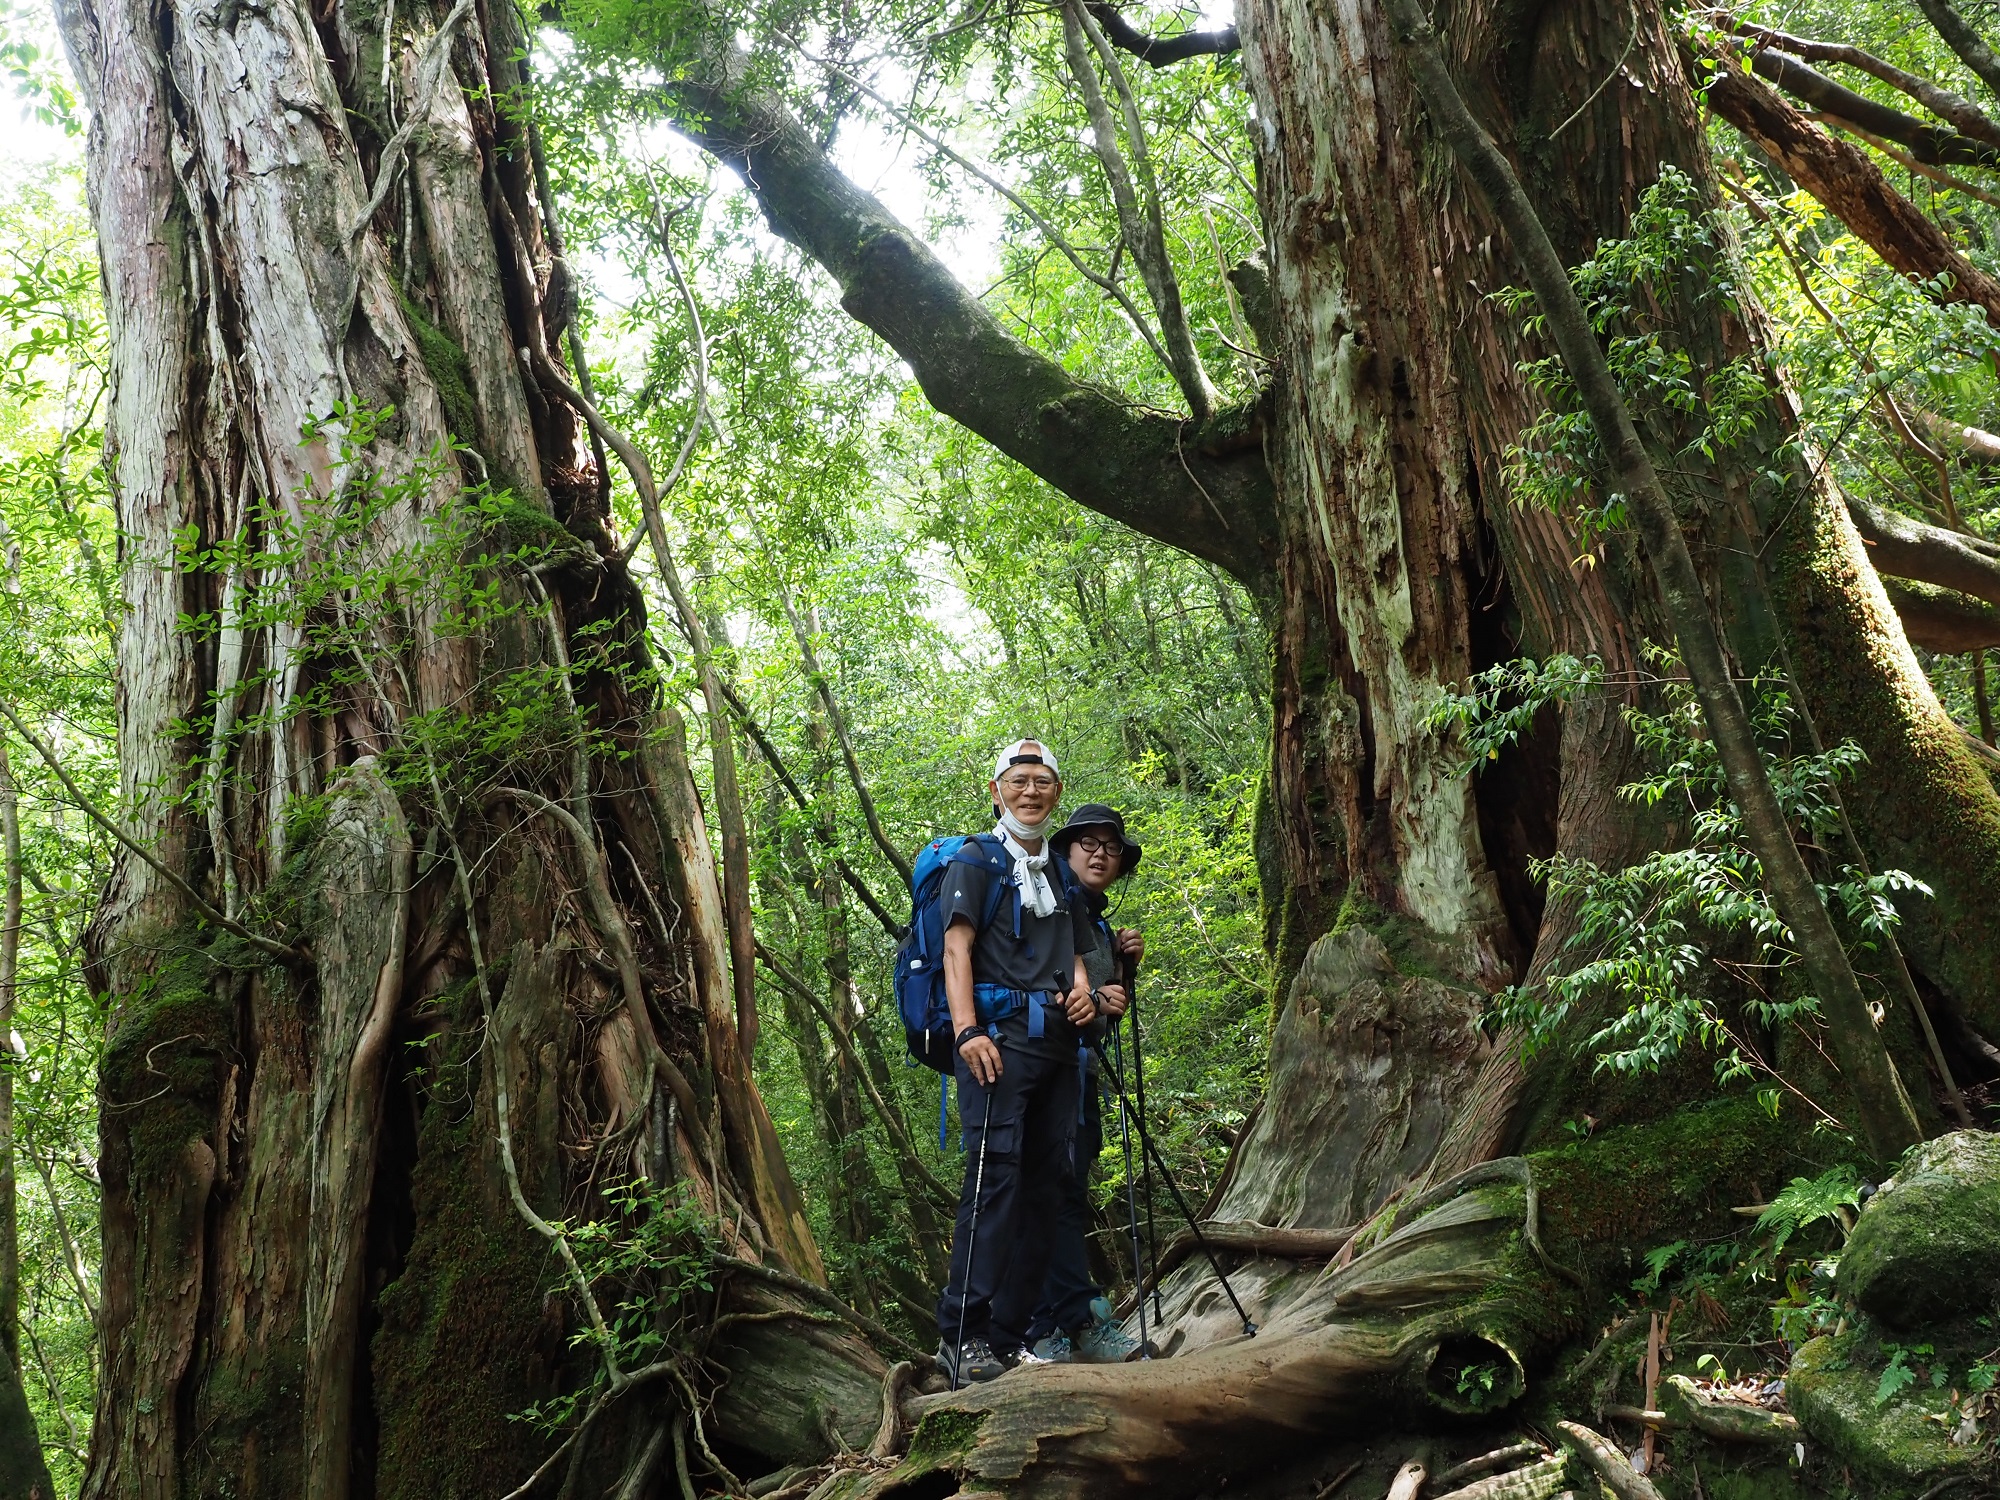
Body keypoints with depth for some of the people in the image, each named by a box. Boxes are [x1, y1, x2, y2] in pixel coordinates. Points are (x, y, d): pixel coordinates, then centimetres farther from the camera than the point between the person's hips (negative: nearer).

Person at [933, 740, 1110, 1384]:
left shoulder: (1062, 875, 24)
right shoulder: (976, 862, 4)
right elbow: (956, 948, -6)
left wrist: (1082, 991, 4)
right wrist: (967, 1031, -19)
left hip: (1057, 1042, 7)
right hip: (998, 1038, -7)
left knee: (1047, 1179, 4)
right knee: (995, 1173, -16)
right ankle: (961, 1331, -15)